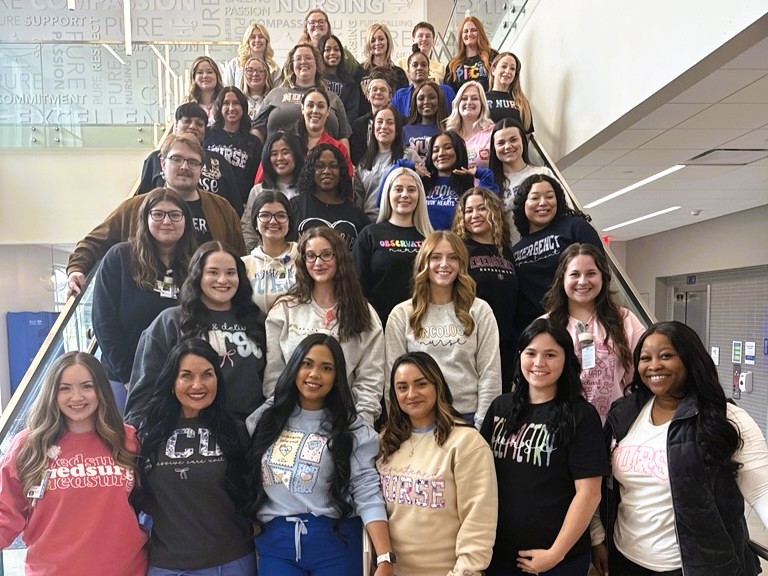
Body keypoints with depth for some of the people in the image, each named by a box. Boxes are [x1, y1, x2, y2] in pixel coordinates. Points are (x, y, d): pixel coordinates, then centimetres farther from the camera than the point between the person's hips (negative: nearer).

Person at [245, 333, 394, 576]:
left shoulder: (352, 428, -5)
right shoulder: (266, 417, 3)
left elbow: (368, 495, -12)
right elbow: (245, 479, 8)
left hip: (334, 542, -2)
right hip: (274, 542, 2)